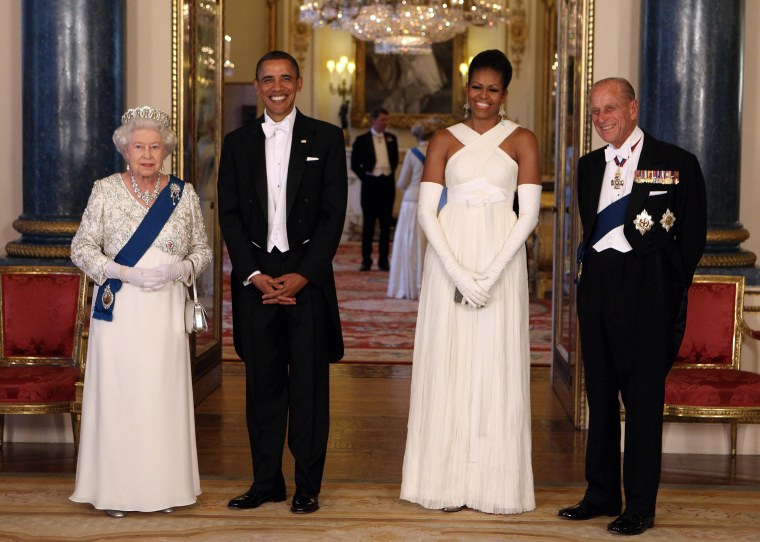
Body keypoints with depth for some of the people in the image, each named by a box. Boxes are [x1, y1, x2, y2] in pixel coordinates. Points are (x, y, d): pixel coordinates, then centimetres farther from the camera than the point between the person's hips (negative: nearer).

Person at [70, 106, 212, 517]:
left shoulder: (184, 193, 7)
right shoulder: (105, 191, 2)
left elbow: (202, 250, 11)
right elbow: (81, 247, 0)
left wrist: (178, 270, -11)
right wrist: (125, 273, -14)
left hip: (166, 311, 2)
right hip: (118, 310, -1)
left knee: (164, 394, 3)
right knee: (117, 394, -1)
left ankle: (163, 486, 13)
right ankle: (115, 488, 8)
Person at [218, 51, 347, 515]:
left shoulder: (326, 138, 3)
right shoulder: (238, 143, 10)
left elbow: (334, 213, -2)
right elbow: (230, 214, 6)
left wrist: (302, 275, -10)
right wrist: (254, 275, -6)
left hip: (307, 277, -2)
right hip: (255, 278, 2)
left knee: (310, 384, 1)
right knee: (263, 384, 7)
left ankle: (308, 485, 9)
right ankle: (266, 481, 15)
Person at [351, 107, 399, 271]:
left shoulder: (391, 138, 10)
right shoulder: (362, 140, -1)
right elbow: (355, 164, 1)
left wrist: (391, 173, 8)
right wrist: (365, 177, -3)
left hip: (387, 184, 3)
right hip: (370, 184, -3)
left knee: (386, 224, 5)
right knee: (369, 223, 1)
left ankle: (383, 260, 10)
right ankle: (366, 260, 6)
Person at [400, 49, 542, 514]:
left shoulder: (522, 140, 5)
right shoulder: (445, 141, 8)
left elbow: (530, 214, -1)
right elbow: (426, 210, 1)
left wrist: (491, 273, -12)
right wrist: (458, 273, -11)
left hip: (501, 259, -1)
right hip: (448, 259, 1)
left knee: (496, 364, 1)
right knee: (448, 363, 2)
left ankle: (496, 484, 10)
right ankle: (451, 481, 11)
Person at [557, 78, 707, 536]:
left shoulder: (677, 163, -3)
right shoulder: (590, 166, 14)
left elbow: (693, 235, -2)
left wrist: (669, 290, -4)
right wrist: (590, 267, 10)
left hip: (645, 294, -6)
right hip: (596, 289, 6)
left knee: (644, 399, -1)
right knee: (600, 396, 12)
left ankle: (640, 507, 6)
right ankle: (602, 495, 22)